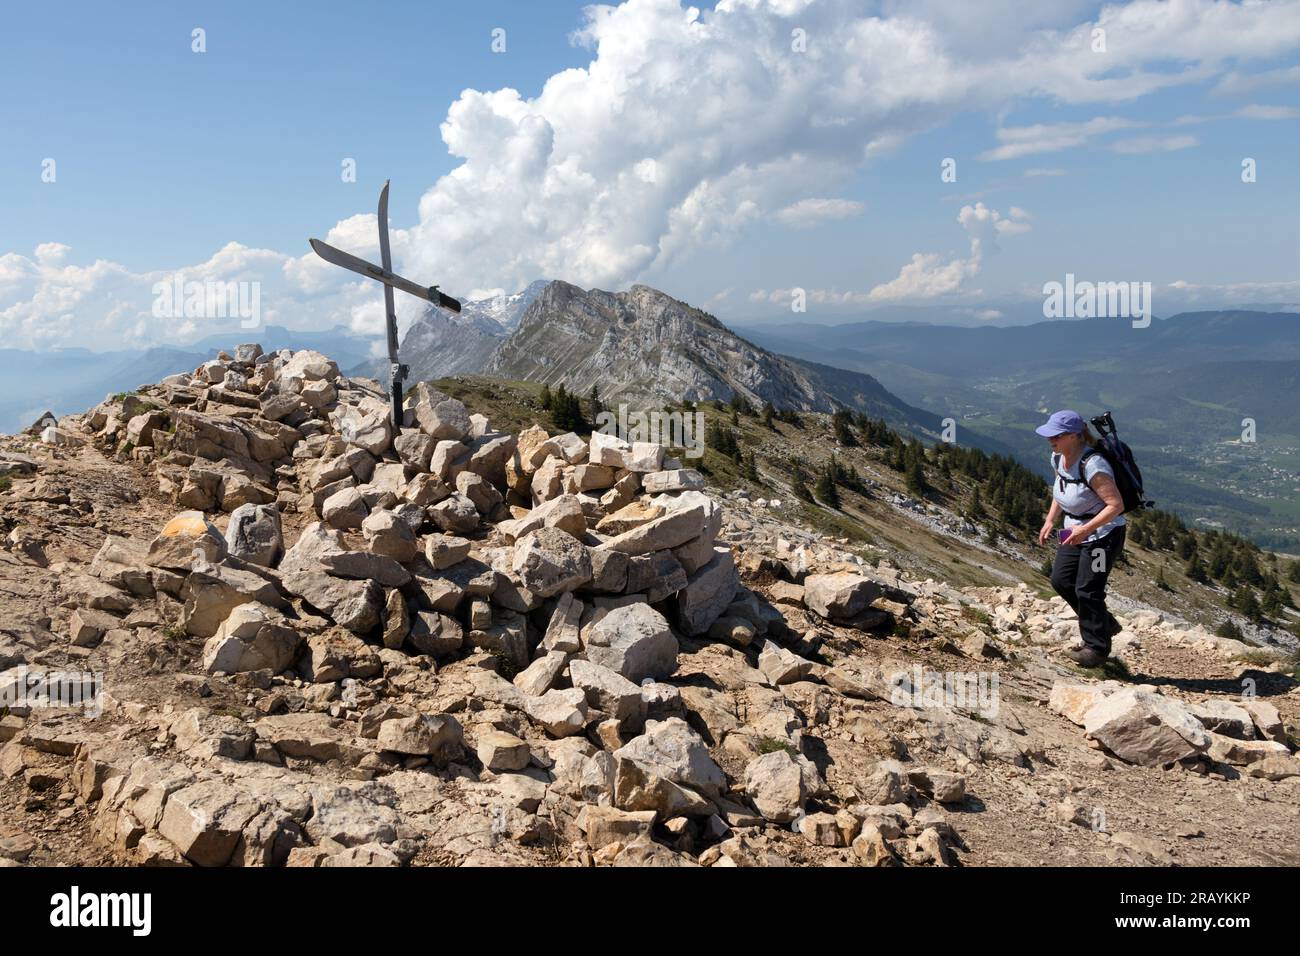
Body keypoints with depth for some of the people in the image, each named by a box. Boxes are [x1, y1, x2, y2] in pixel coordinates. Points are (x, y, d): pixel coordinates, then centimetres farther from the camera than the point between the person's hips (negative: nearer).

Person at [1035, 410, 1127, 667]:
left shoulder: (1092, 465, -29)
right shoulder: (1058, 458, -2)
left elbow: (1116, 505, -29)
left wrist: (1086, 529, -33)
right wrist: (1050, 521, 7)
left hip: (1104, 532, -9)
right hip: (1077, 530, 9)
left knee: (1087, 590, -3)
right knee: (1060, 580, 7)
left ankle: (1096, 647, 17)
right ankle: (1106, 625, 27)